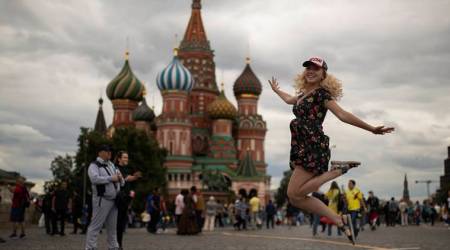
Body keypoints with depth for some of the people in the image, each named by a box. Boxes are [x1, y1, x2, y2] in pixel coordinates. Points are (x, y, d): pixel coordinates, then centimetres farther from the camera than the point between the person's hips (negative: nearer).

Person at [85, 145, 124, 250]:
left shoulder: (111, 165, 17)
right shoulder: (94, 165, -6)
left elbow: (121, 182, 21)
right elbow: (94, 178, -26)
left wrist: (120, 178, -4)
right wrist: (111, 178, -21)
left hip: (113, 200, 8)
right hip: (102, 200, -7)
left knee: (112, 226, 12)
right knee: (96, 225, -8)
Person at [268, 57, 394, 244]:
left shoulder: (322, 93, -4)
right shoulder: (304, 94, 20)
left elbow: (342, 115, -12)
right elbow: (289, 100, 43)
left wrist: (371, 129, -21)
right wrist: (276, 90, 59)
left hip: (314, 147, -8)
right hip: (301, 149, 9)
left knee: (294, 194, -16)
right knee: (297, 198, -1)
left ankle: (336, 172, -6)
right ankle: (340, 221, 2)